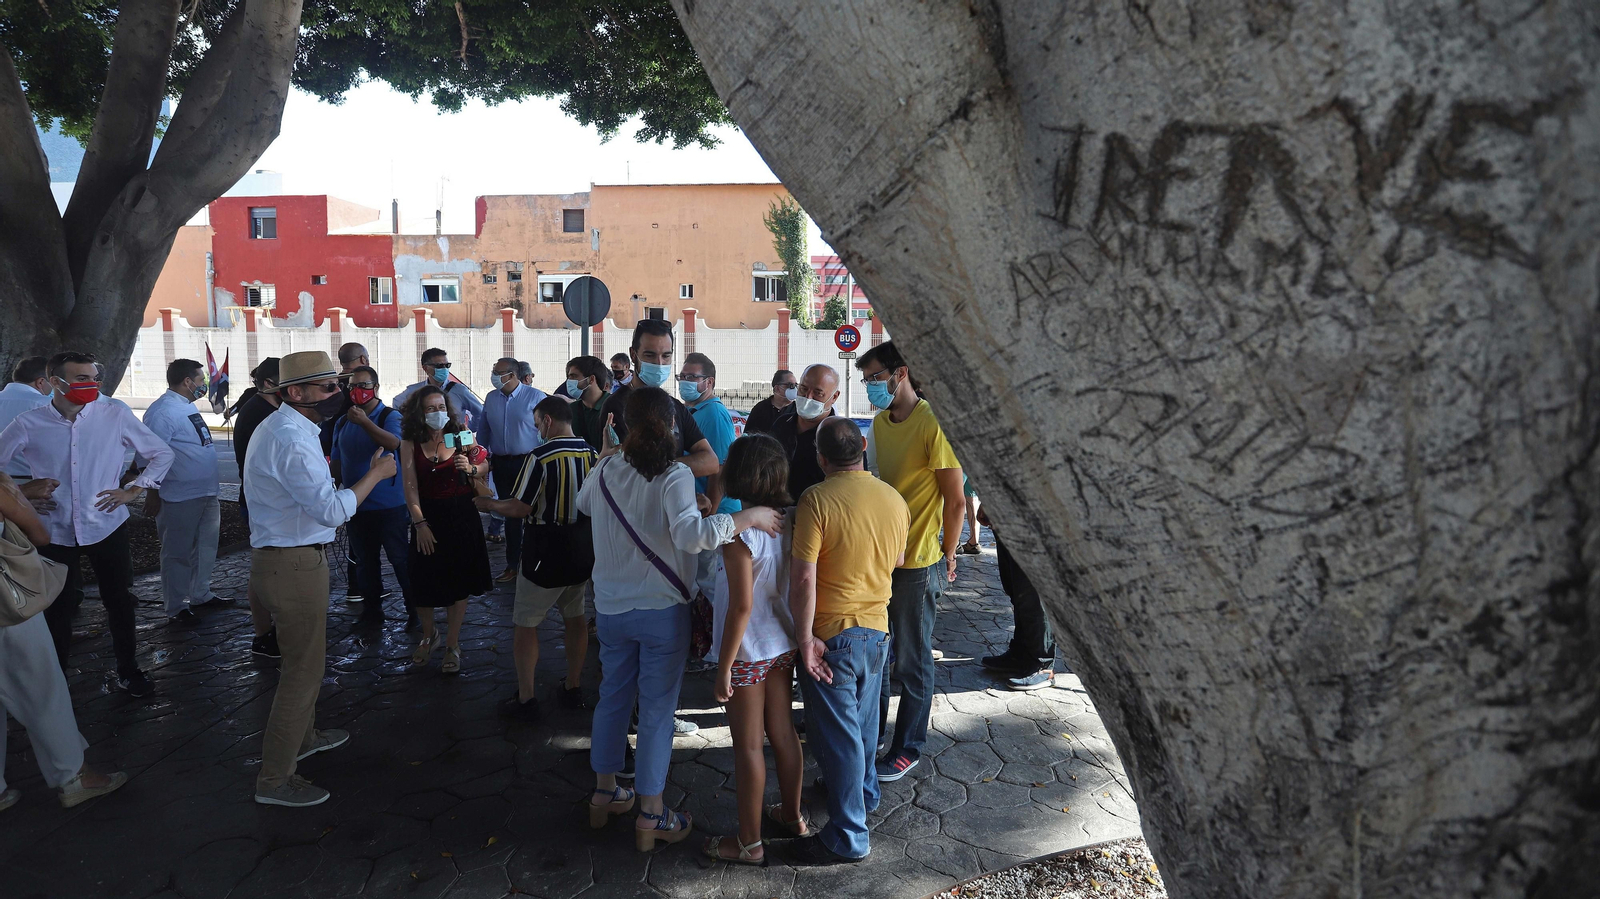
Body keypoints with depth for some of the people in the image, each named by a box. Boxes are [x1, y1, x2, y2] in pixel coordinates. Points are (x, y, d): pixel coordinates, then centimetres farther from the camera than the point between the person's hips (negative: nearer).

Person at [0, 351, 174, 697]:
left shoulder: (115, 415, -7)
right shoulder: (29, 425, -7)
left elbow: (161, 455, 3)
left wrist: (133, 490, -3)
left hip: (108, 526, 0)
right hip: (56, 532, 0)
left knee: (120, 602, 12)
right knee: (58, 609, 11)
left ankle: (128, 669, 29)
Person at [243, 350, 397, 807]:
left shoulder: (282, 427, 11)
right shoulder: (291, 439, -23)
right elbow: (333, 510, -25)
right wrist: (375, 474, -15)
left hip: (283, 559, 11)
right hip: (293, 565, -11)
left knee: (306, 657, 25)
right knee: (304, 667, -2)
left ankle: (303, 735, 44)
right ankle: (274, 780, 9)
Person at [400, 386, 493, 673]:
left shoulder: (461, 435, -2)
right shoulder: (410, 442, -4)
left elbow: (485, 468, 5)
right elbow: (410, 486, -8)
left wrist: (470, 469, -17)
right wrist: (420, 524, -13)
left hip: (462, 515, 0)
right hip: (427, 516, 0)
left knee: (459, 581, 6)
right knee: (425, 583, 6)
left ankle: (452, 644, 21)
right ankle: (428, 635, 34)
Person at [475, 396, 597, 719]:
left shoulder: (540, 457, -18)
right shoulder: (592, 453, 0)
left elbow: (519, 508, -16)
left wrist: (488, 504, 2)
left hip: (547, 553, -6)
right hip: (584, 548, 6)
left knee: (525, 623, 7)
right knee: (575, 618, 18)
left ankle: (526, 699, 9)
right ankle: (573, 689, 27)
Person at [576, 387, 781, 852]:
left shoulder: (605, 470, -3)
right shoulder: (674, 474, -19)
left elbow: (582, 504, 21)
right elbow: (691, 535, -36)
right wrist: (749, 516, -30)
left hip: (611, 608, 5)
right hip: (662, 611, -5)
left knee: (612, 697, 21)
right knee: (658, 710, 7)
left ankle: (604, 794, 36)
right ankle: (651, 817, 17)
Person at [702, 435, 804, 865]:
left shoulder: (740, 531, -23)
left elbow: (741, 607, -23)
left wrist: (724, 667, -15)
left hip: (748, 652, -7)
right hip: (784, 644, 7)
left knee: (748, 746, 6)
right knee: (783, 733, 21)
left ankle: (749, 843, 20)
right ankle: (792, 816, 38)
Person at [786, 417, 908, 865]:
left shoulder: (817, 500, -20)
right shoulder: (895, 500, -1)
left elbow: (803, 577, -25)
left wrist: (805, 638, -17)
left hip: (831, 635, -6)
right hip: (877, 628, 6)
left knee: (836, 733, 4)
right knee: (863, 721, 26)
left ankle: (847, 837, 14)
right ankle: (864, 791, 46)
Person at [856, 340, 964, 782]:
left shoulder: (933, 424, -16)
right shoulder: (880, 422, 8)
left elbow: (955, 500, -12)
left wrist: (947, 556, -6)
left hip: (916, 562, -7)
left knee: (912, 660, 7)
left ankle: (908, 748, 23)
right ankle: (871, 727, 37)